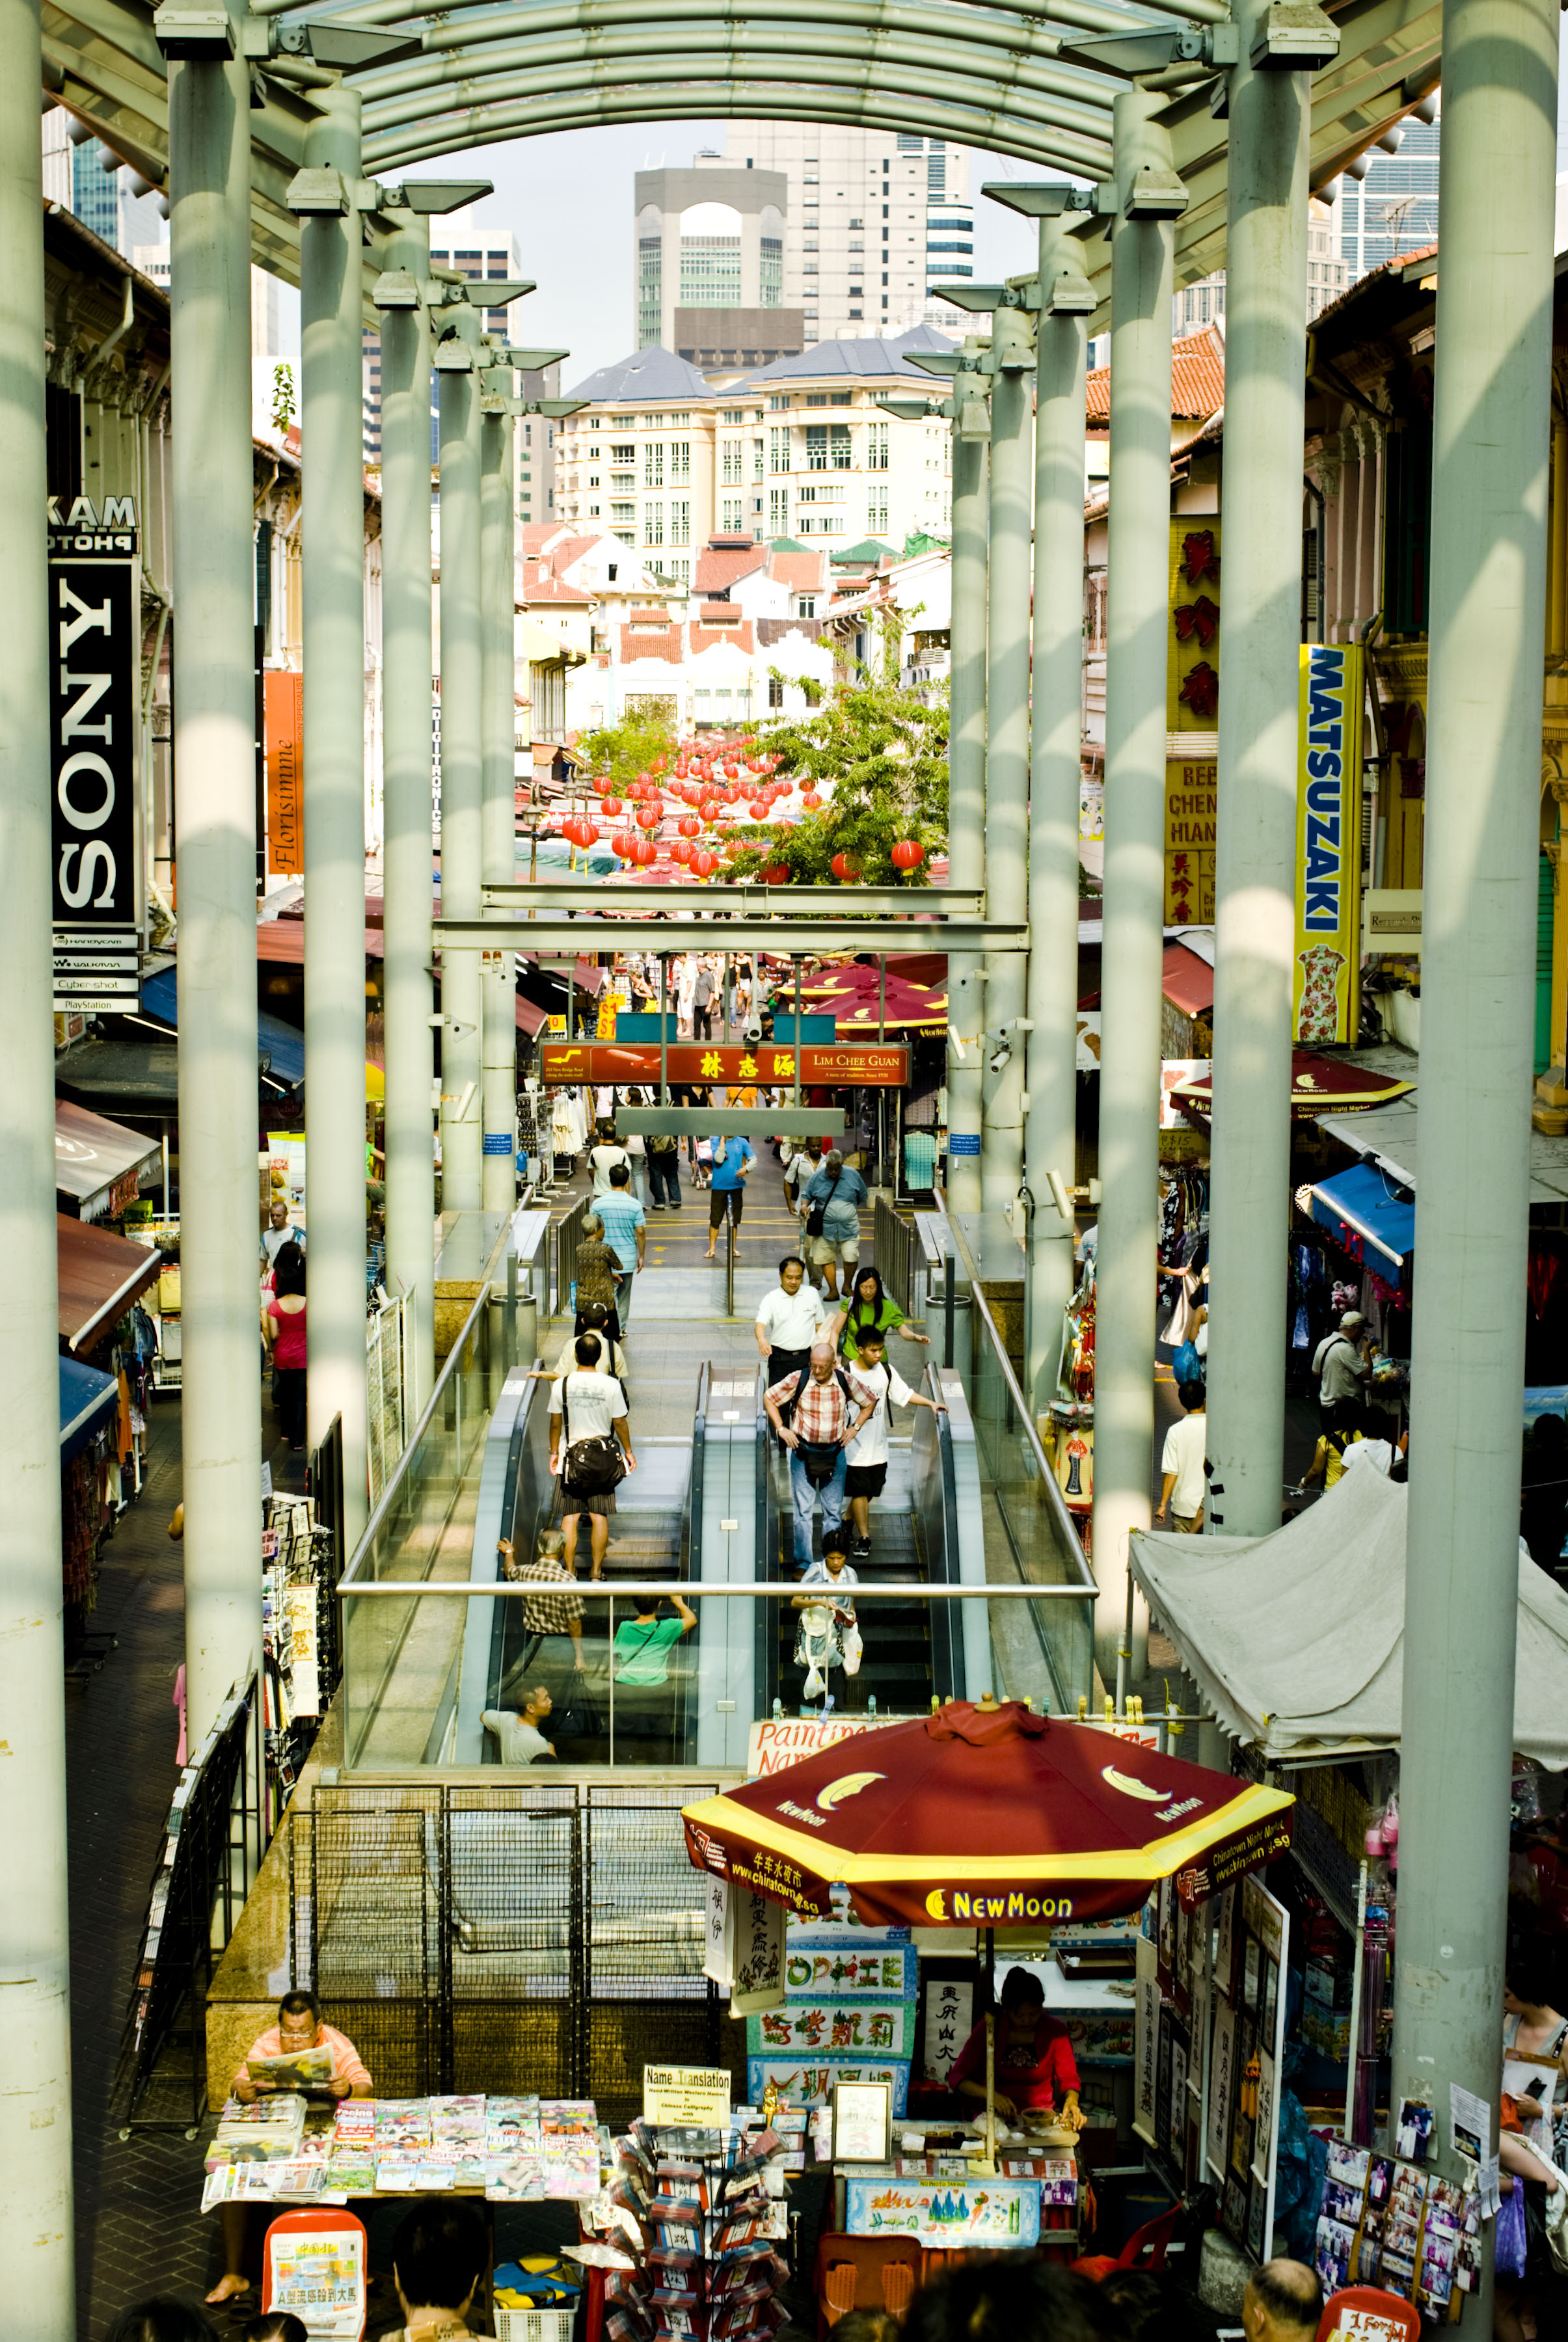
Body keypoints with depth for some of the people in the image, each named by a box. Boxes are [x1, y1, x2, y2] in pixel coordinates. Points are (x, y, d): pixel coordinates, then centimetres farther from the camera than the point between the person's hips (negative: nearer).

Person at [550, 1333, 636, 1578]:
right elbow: (619, 1423, -3)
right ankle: (596, 1571, 9)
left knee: (569, 1517, 6)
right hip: (602, 1457, 0)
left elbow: (555, 1423, 1)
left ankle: (570, 1571, 5)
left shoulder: (561, 1385, -8)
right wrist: (628, 1451, 11)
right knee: (599, 1516, 7)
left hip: (572, 1458, 0)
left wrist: (554, 1452, 15)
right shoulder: (611, 1385, -11)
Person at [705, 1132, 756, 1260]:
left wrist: (746, 1168, -20)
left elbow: (753, 1159, 0)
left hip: (736, 1186, 2)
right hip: (719, 1186, -2)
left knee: (734, 1219, 10)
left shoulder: (742, 1142, 3)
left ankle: (733, 1248, 19)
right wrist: (723, 1139, -16)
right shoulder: (716, 1141, -3)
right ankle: (711, 1248, 7)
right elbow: (719, 1159, -17)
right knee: (715, 1219, 0)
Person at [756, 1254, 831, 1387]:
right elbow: (761, 1323, -19)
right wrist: (761, 1340, -41)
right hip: (780, 1359, -1)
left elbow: (820, 1325, 12)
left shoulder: (812, 1294, 5)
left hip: (807, 1356, 1)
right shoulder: (770, 1299, -5)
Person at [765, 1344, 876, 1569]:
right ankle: (804, 1564, 6)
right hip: (804, 1451, -1)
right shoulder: (799, 1381, -11)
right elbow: (769, 1399, 2)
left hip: (835, 1452, 1)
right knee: (803, 1510, -1)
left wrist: (855, 1428, 1)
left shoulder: (845, 1382, -6)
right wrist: (781, 1429, -3)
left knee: (834, 1510, 7)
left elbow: (869, 1403, 11)